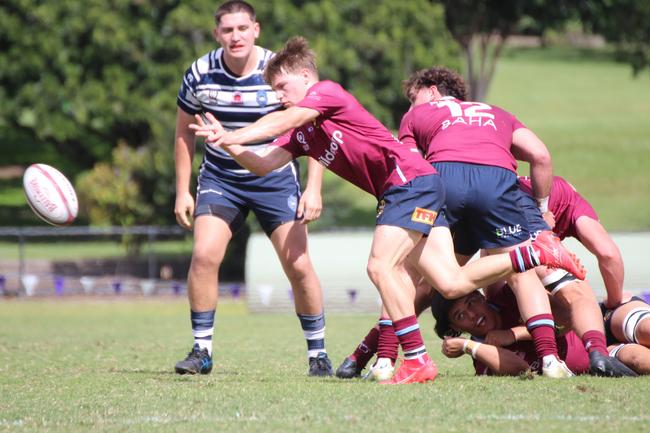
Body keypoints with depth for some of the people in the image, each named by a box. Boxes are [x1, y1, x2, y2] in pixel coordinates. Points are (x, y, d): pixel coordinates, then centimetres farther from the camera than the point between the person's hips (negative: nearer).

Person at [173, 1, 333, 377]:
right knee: (204, 255, -17)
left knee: (298, 265, -8)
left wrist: (313, 189, -15)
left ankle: (318, 354, 9)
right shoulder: (200, 74, -8)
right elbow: (185, 133, 6)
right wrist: (183, 191, 4)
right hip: (220, 178, 1)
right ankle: (202, 351, -5)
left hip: (276, 179, -1)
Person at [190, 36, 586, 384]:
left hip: (412, 180, -9)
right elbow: (264, 164, 8)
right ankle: (538, 253, 12)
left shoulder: (327, 92, -6)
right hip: (396, 194, 9)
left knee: (381, 267, -18)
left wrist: (233, 136, -23)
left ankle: (417, 361, -16)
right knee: (452, 283, 0)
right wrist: (227, 144, -6)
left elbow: (281, 121, -21)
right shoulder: (301, 132, 18)